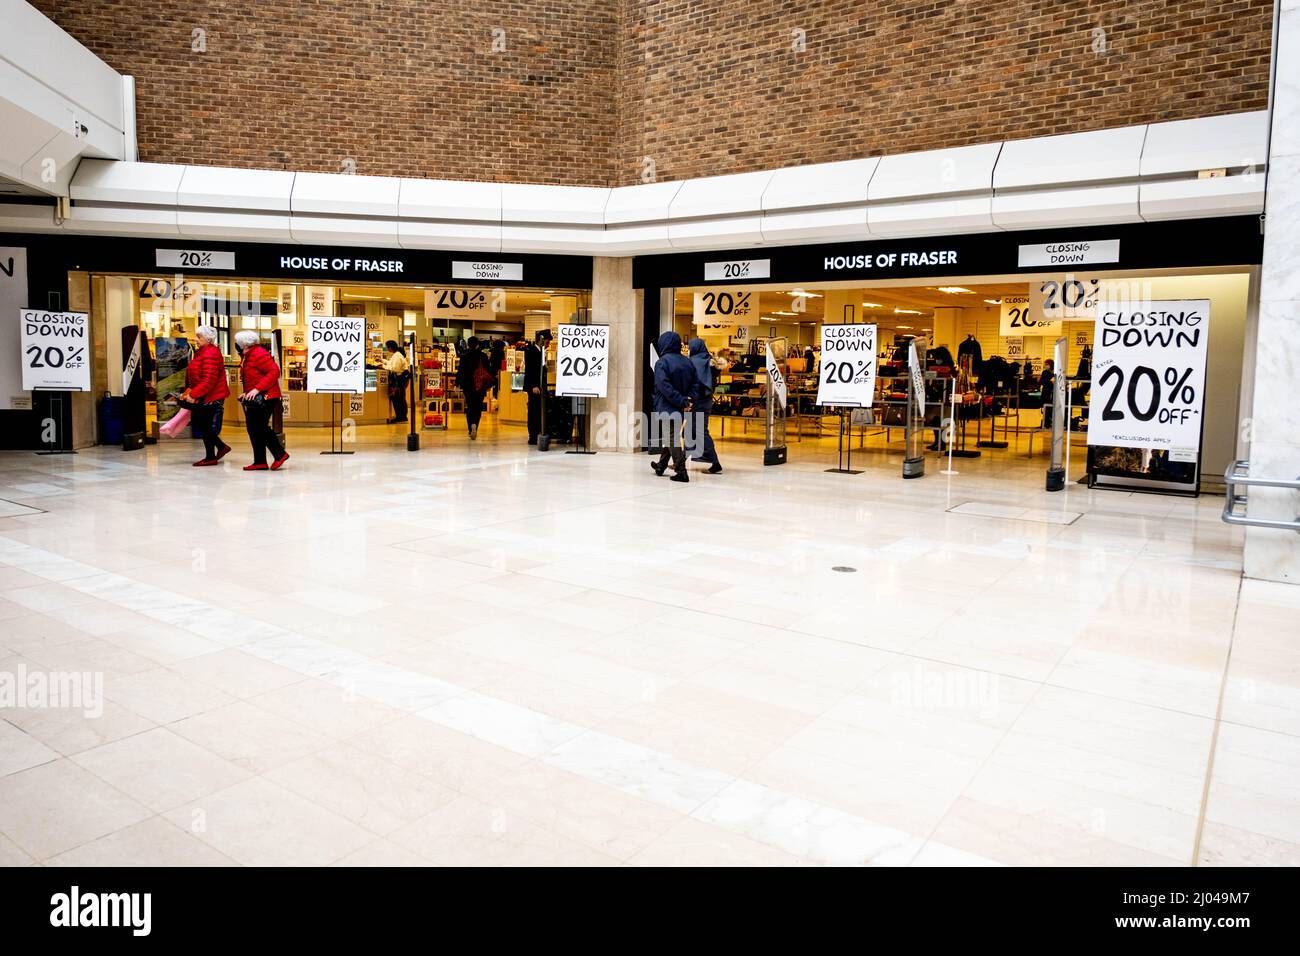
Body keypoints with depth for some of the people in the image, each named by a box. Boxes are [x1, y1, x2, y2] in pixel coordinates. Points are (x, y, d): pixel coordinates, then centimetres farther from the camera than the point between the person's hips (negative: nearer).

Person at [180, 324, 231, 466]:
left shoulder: (210, 353, -17)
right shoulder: (201, 352, 15)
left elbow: (209, 380, -25)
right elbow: (194, 376, 21)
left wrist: (194, 394, -24)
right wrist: (190, 391, 10)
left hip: (211, 397, -10)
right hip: (202, 396, 10)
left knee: (204, 425, -3)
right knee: (198, 424, 12)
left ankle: (210, 457, 8)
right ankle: (222, 447, 22)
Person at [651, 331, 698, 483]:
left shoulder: (662, 362, -11)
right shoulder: (687, 362, 8)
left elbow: (664, 386, -21)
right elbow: (696, 383, 3)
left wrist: (682, 401, -20)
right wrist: (690, 399, -5)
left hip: (666, 408, -7)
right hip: (681, 409, 7)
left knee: (671, 438, -4)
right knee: (671, 436, 19)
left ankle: (681, 471, -12)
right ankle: (661, 466, 33)